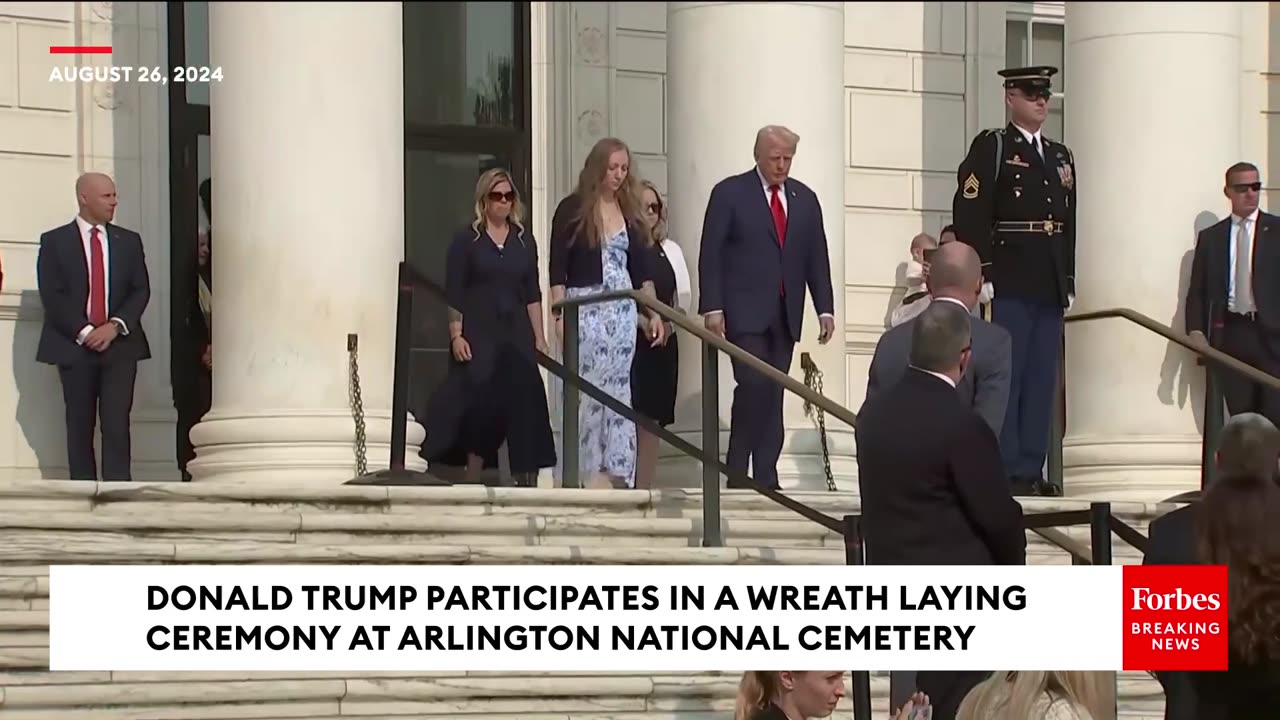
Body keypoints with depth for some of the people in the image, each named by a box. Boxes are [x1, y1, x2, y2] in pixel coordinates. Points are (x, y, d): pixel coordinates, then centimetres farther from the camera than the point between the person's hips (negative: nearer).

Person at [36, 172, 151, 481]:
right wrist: (83, 332, -13)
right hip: (74, 345, -1)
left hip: (119, 344, 1)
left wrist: (115, 326, -9)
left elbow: (141, 290, 6)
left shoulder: (129, 241, 13)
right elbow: (52, 296, -3)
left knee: (117, 423, -9)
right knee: (80, 426, 0)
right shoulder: (54, 242, 5)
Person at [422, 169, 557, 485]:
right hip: (478, 332, -3)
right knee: (479, 402, -8)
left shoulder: (524, 240, 11)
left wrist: (539, 337, 6)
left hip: (516, 332, 3)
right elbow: (454, 292, -3)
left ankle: (525, 479, 1)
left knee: (522, 404, -3)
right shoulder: (467, 238, 0)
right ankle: (473, 479, -3)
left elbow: (532, 293, 11)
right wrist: (456, 335, -11)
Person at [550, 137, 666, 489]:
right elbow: (558, 267, -6)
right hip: (584, 306, -4)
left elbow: (641, 266, 14)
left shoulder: (629, 212, 11)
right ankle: (587, 471, -1)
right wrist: (560, 314, -13)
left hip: (622, 308, 4)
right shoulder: (572, 209, -3)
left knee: (619, 388, 2)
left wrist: (654, 312, 9)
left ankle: (616, 469, 4)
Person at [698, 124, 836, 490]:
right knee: (753, 387, -15)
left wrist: (825, 308, 4)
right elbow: (711, 254, -4)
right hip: (745, 312, -4)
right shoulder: (730, 193, -1)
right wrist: (712, 308, -12)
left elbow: (817, 258, 13)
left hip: (785, 315, 5)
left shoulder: (805, 199, 12)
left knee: (773, 395, 3)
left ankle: (766, 478, 5)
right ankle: (736, 474, -6)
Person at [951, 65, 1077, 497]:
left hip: (1050, 287, 7)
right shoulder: (991, 147, -1)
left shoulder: (1061, 156, 20)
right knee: (1005, 376, -6)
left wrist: (1069, 279, 13)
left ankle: (1031, 469, 10)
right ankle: (1004, 470, -5)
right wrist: (981, 274, -16)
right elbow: (969, 214, -10)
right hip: (1009, 283, -7)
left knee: (1042, 380, 6)